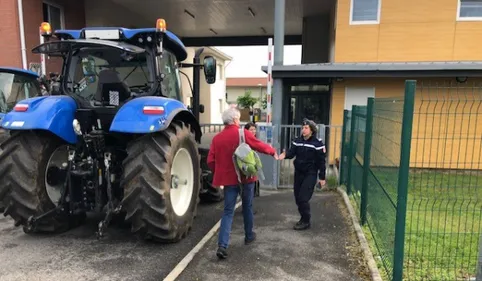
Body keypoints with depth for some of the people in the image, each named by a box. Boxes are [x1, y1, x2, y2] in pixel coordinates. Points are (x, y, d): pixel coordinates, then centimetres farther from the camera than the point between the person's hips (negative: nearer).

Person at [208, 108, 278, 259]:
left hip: (228, 179, 2)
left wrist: (220, 173, 16)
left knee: (228, 211, 4)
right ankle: (249, 236, 35)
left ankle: (222, 245, -7)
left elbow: (211, 161, 0)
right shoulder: (243, 133, -10)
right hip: (245, 177, -2)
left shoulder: (217, 138, 0)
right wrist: (272, 151, 17)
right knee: (247, 207, 18)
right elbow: (259, 145, -2)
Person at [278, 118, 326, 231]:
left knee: (303, 198, -9)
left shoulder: (317, 143, -10)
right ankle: (304, 218, 29)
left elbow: (321, 161, -9)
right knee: (298, 198, 11)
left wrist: (322, 177, -8)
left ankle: (306, 221, 8)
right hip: (298, 172, 6)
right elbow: (292, 152, -4)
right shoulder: (297, 141, 5)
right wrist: (285, 155, -28)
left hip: (310, 174, -6)